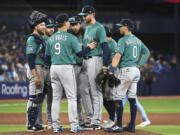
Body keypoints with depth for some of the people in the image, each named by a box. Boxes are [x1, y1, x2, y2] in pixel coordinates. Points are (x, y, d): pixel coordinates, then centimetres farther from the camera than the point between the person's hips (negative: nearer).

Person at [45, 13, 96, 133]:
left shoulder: (51, 39, 10)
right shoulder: (71, 37, -6)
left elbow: (48, 56, 12)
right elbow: (80, 54, -5)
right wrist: (89, 47, 10)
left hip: (53, 68, 5)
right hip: (66, 68, -5)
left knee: (56, 97, 8)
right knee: (72, 97, -1)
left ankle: (56, 126, 7)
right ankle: (74, 125, -4)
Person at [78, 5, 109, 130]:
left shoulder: (99, 28, -11)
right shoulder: (87, 28, 18)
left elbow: (105, 46, -16)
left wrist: (104, 64, -23)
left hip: (95, 60, -10)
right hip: (86, 60, 10)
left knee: (95, 92, -8)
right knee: (88, 91, 12)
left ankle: (96, 122, -7)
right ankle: (91, 119, 18)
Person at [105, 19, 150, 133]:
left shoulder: (123, 40, -10)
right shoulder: (138, 40, 15)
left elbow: (118, 55, -20)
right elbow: (147, 52, 21)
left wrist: (111, 70, -25)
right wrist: (140, 65, 15)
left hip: (125, 71, -8)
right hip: (136, 71, 8)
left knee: (118, 98, -5)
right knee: (132, 98, 9)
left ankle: (119, 126, -8)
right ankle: (132, 126, 10)